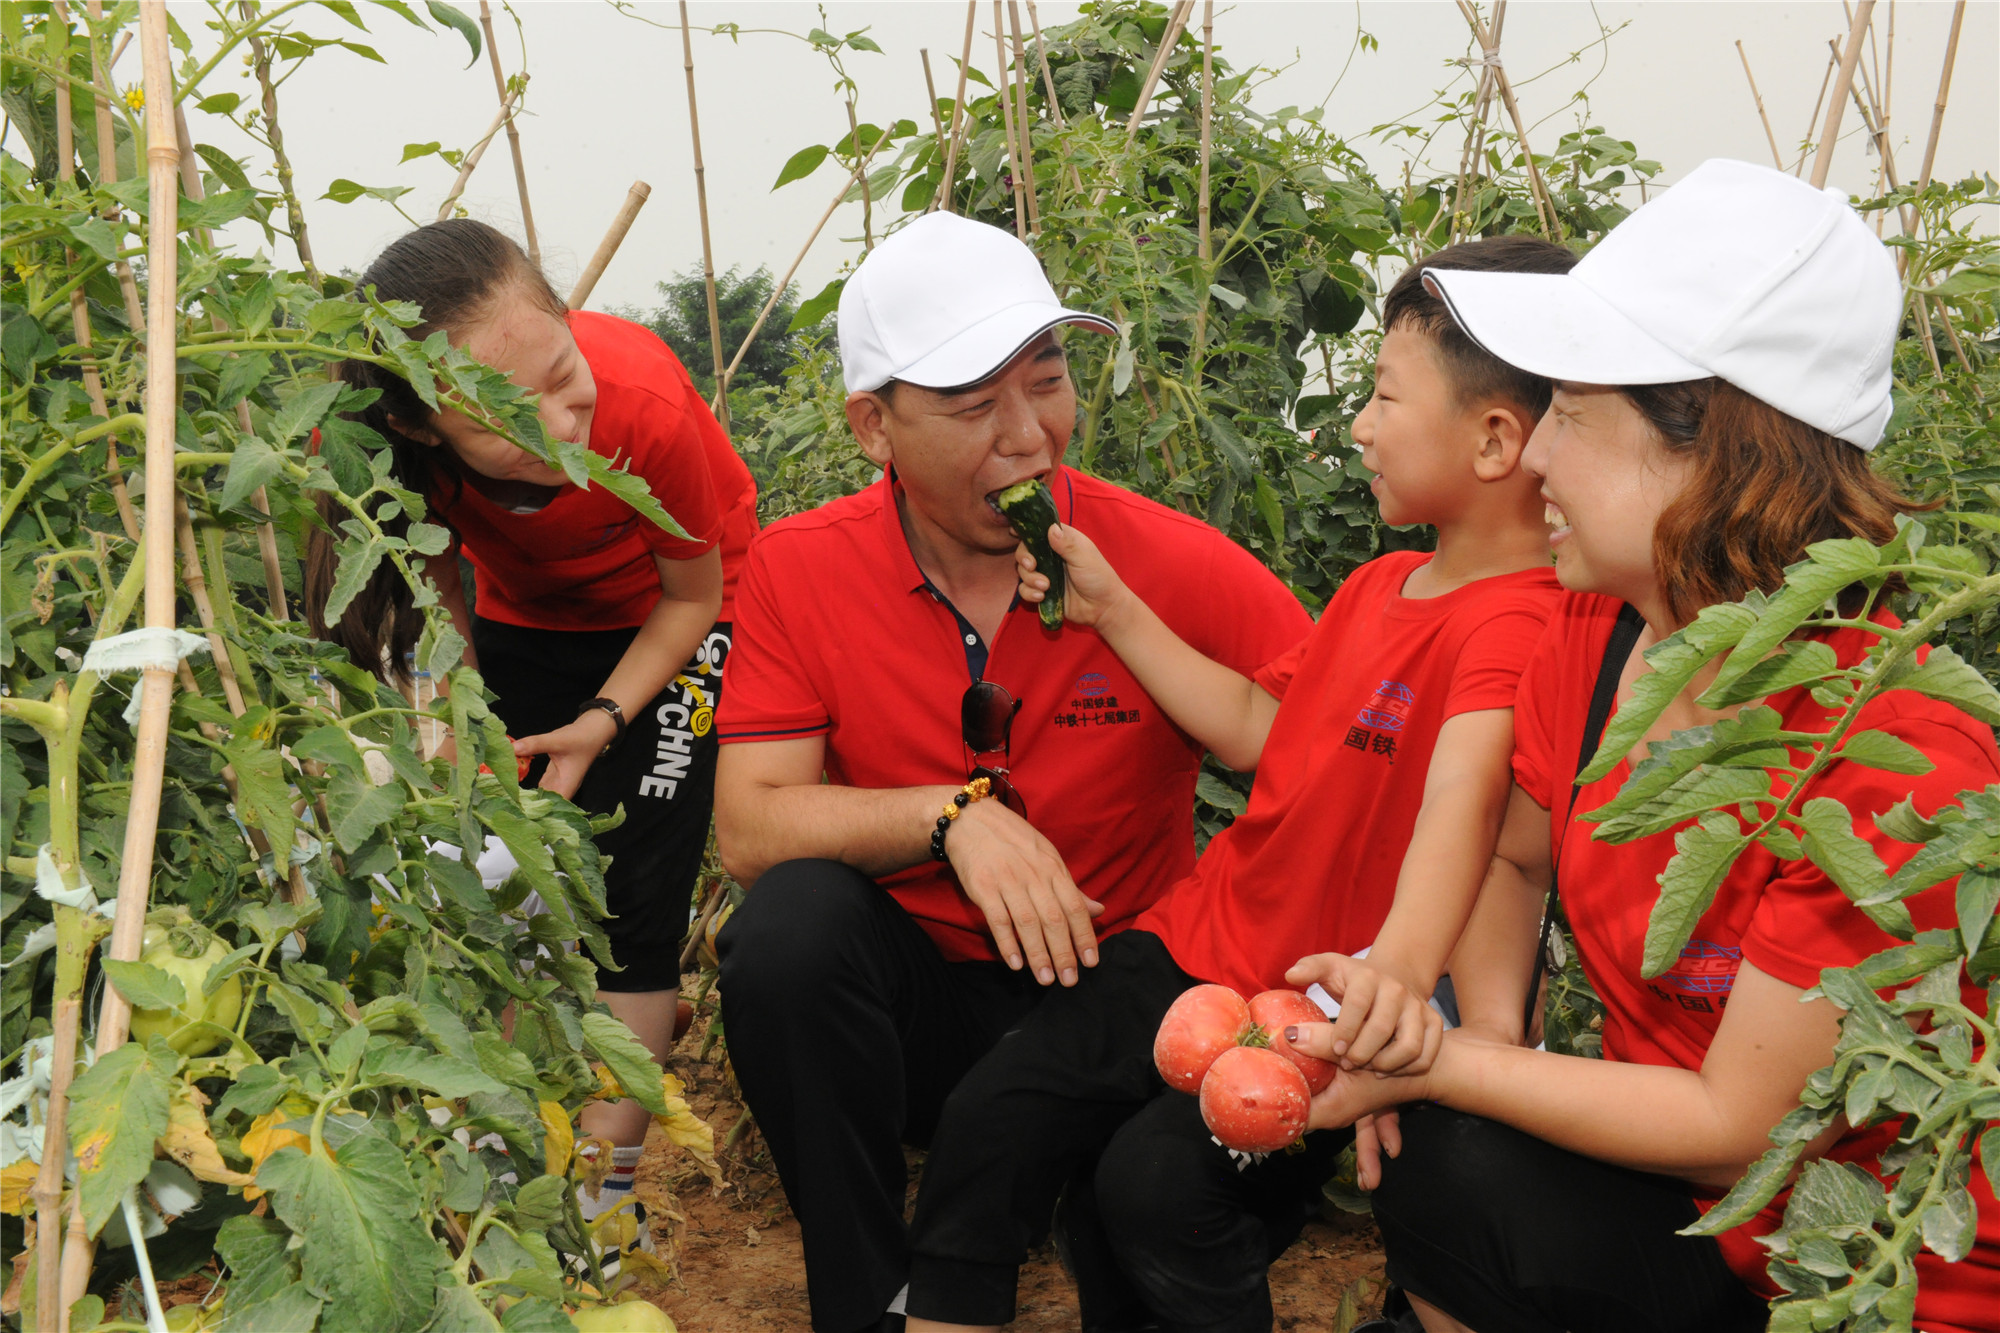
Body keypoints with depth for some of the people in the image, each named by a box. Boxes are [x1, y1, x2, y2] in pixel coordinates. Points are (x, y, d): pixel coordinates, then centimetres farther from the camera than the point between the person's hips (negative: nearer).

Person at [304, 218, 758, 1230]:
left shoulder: (648, 405, -39)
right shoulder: (398, 446, -32)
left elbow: (691, 597, -19)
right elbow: (437, 592, -9)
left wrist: (607, 717, -29)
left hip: (669, 618, -3)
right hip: (526, 611, 3)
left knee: (634, 891, -9)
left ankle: (605, 1184, 3)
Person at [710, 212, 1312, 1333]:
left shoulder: (1178, 566, -13)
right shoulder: (800, 569, -8)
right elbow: (749, 828, -12)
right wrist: (954, 814, -26)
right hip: (903, 994, 2)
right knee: (792, 922, -29)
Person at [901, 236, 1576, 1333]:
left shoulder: (1520, 621, -19)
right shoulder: (1377, 584, 11)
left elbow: (1464, 790, -37)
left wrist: (1402, 957, -55)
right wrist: (1112, 608, 14)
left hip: (1324, 1006, -7)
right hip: (1202, 942, 8)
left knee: (1150, 1184, -24)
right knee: (992, 1120, -5)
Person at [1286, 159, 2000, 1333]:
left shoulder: (1894, 762, -27)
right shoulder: (1594, 636, -8)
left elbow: (1740, 1132, -20)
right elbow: (1514, 857, 11)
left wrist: (1441, 1063, -19)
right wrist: (1486, 1039, -6)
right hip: (1678, 1191, 5)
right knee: (1445, 1166, -20)